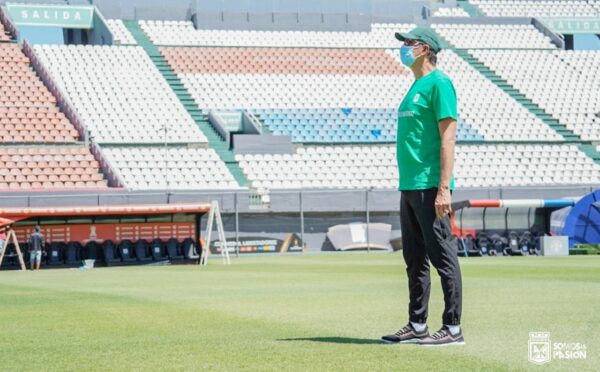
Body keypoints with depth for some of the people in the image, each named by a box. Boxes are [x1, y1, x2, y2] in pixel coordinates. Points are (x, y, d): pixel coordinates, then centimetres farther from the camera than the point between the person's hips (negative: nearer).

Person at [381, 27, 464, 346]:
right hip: (409, 188, 10)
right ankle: (417, 327, 18)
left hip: (430, 187, -10)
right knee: (415, 260, 12)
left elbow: (447, 138, -15)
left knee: (443, 257, -6)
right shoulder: (415, 87, 20)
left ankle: (452, 328, -3)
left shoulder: (439, 83, -8)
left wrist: (443, 188, -21)